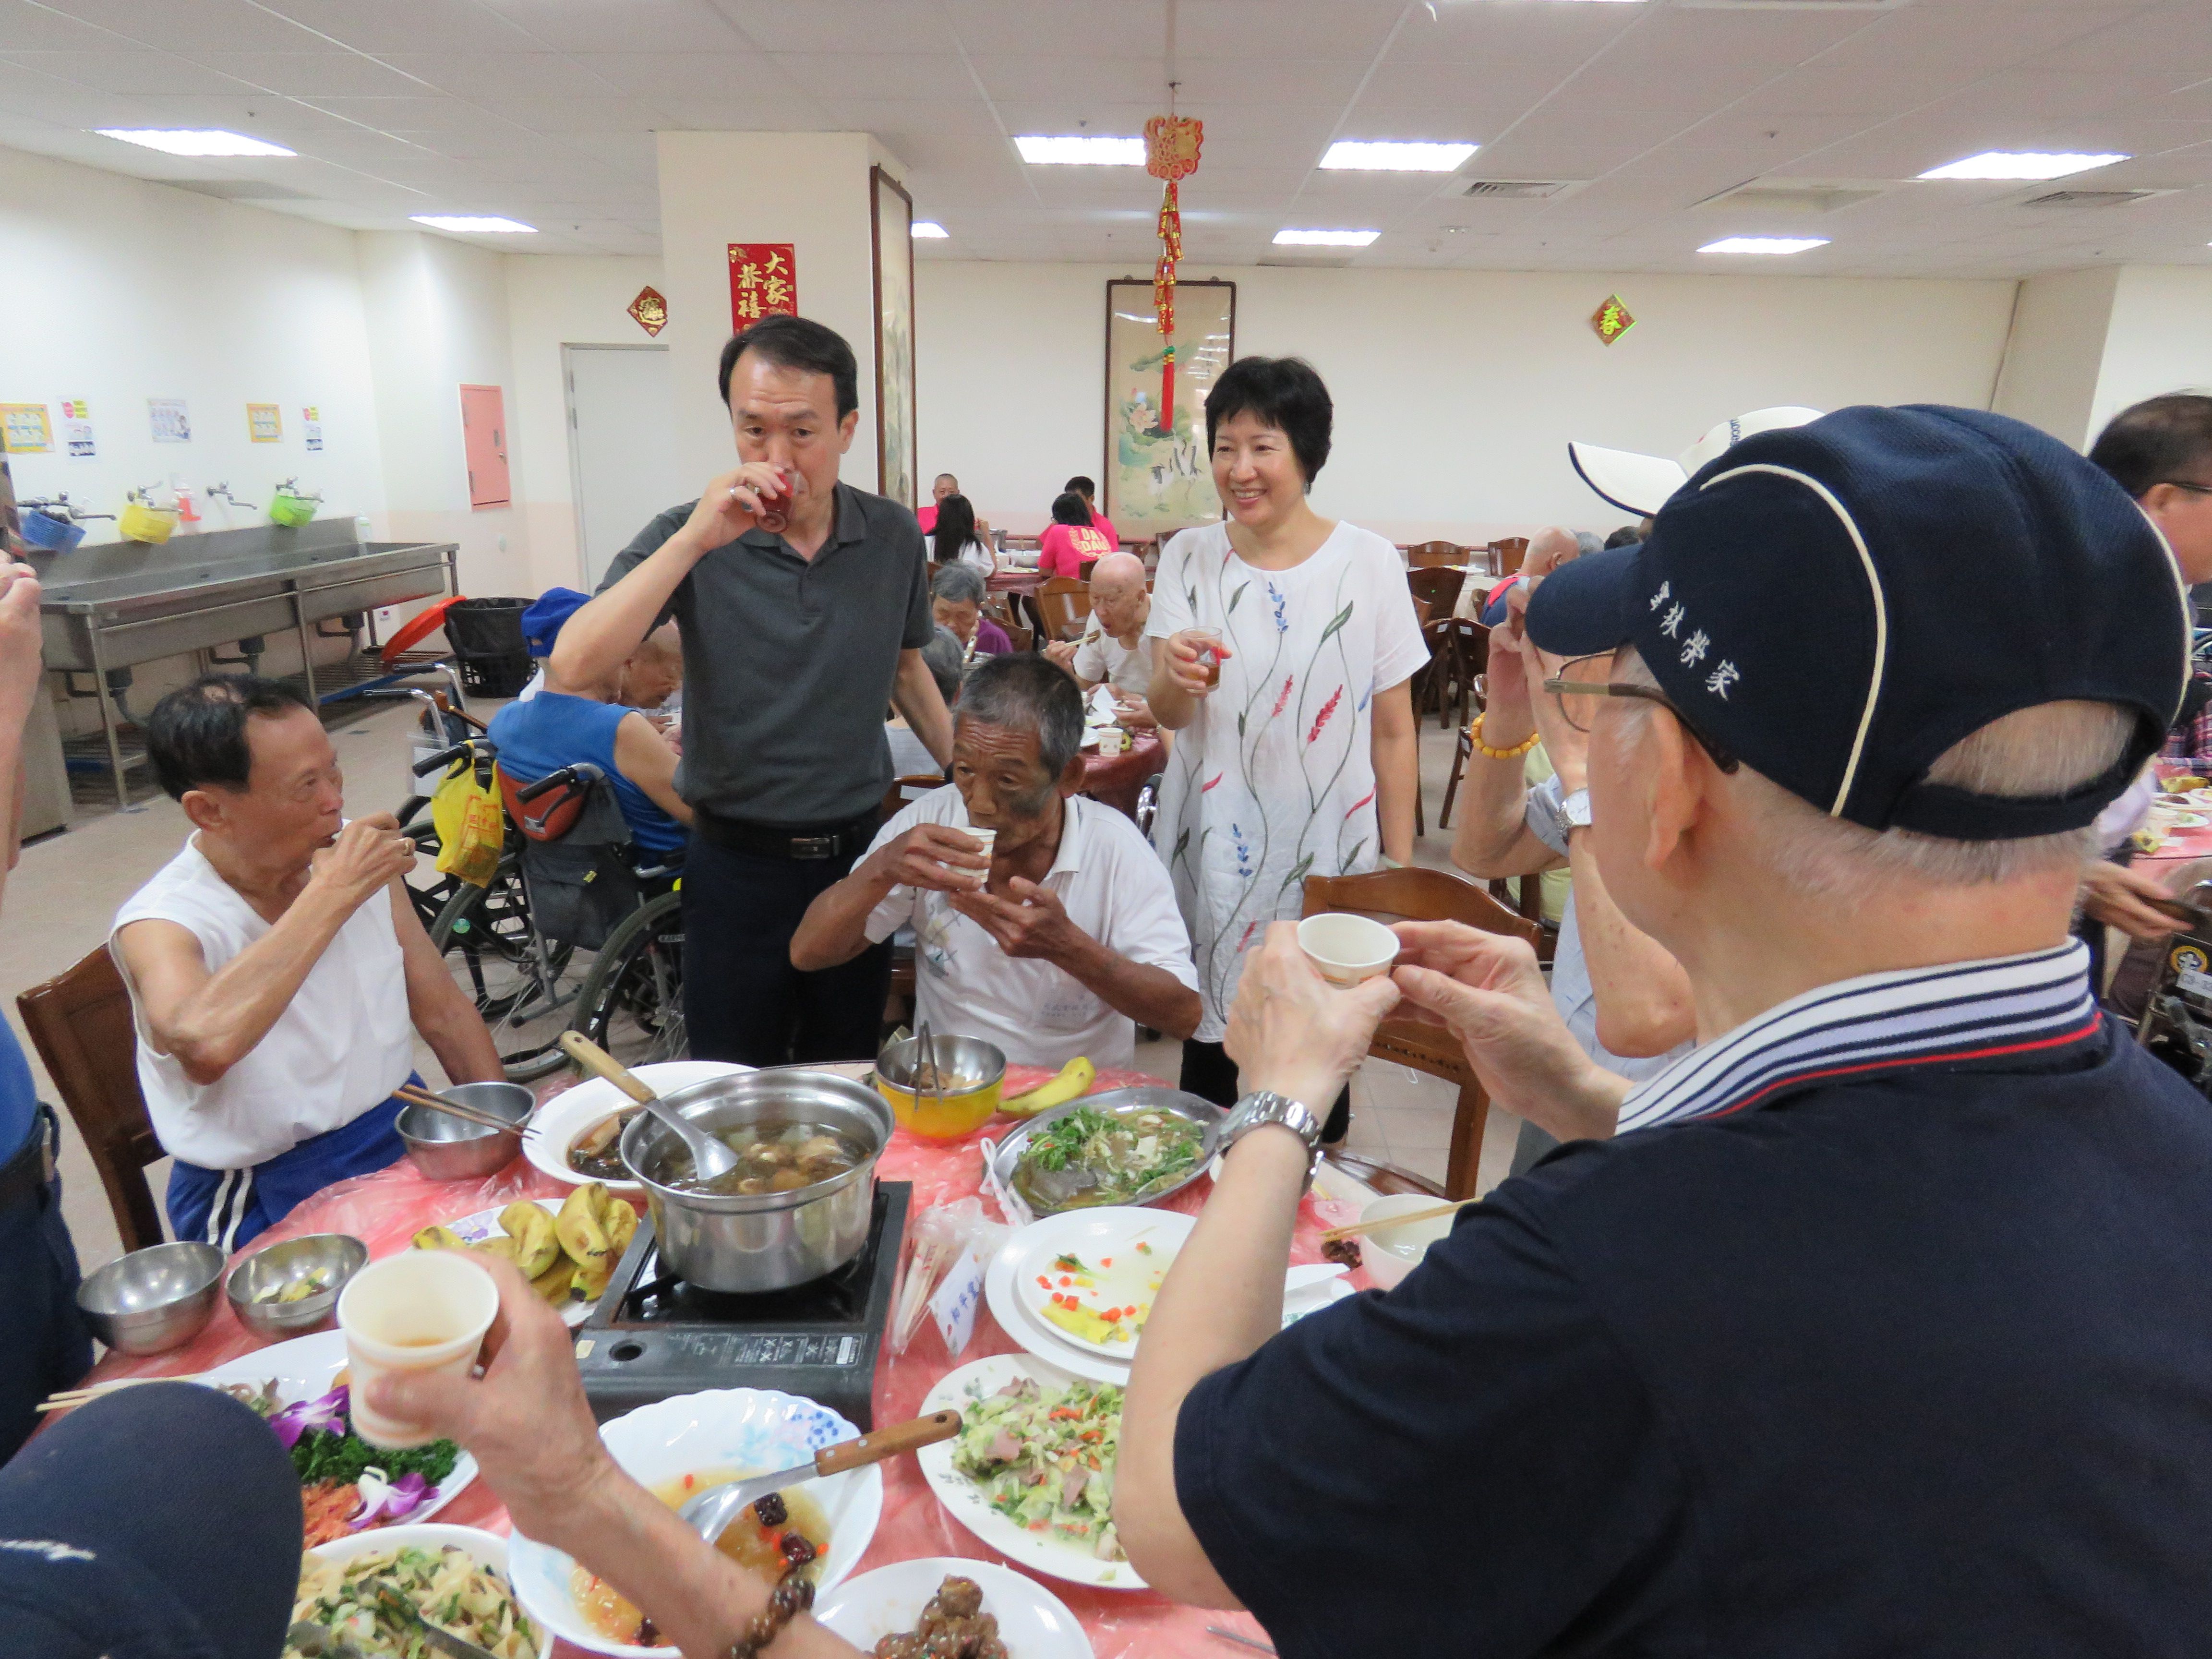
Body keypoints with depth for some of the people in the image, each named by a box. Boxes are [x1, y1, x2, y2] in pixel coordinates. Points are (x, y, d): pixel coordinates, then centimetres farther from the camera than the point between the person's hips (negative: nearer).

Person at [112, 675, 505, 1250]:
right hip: (264, 1199, -5)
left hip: (402, 1134, 5)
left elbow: (443, 1011, 8)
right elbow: (203, 1046, -38)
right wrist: (332, 895, -30)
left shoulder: (360, 859, 1)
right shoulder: (159, 925, -14)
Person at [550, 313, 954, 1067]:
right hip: (738, 858, -2)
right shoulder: (689, 538, -10)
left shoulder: (894, 537, -2)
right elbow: (575, 666, -23)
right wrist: (695, 540, -28)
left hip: (858, 849, 2)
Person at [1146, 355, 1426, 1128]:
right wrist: (1175, 677, -31)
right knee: (1206, 1045, 12)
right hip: (1212, 856, 2)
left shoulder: (1369, 563, -4)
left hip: (1329, 858, -1)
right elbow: (1165, 713, -8)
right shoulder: (1188, 558, 1)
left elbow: (1393, 731, -1)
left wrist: (1400, 865, -2)